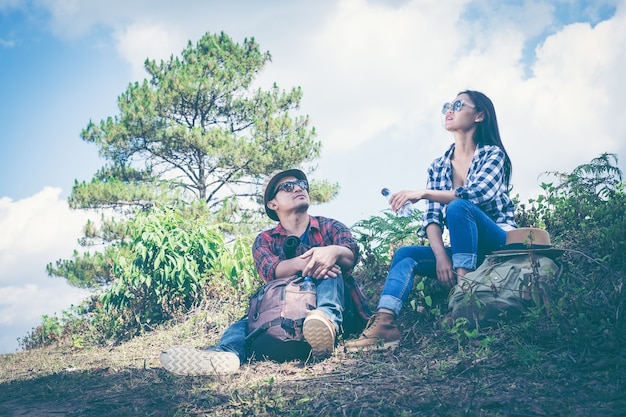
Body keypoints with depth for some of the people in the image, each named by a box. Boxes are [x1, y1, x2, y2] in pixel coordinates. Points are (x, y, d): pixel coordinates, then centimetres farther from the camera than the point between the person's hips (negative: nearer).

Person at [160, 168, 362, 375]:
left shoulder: (330, 227, 9)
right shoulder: (265, 240, 11)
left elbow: (352, 254, -14)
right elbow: (270, 270, -13)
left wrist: (334, 251, -39)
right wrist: (303, 263, -35)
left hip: (337, 307, -2)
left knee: (329, 267, -26)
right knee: (246, 323, -22)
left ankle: (328, 318, -56)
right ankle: (226, 354, -56)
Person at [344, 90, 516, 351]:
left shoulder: (492, 154, -4)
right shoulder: (438, 167, 9)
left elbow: (479, 193, -24)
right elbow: (432, 217, -2)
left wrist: (423, 193, -29)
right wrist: (441, 256, -20)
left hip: (498, 242, -5)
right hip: (465, 247, 5)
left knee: (458, 207, -31)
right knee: (405, 255, -16)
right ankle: (384, 322, -38)